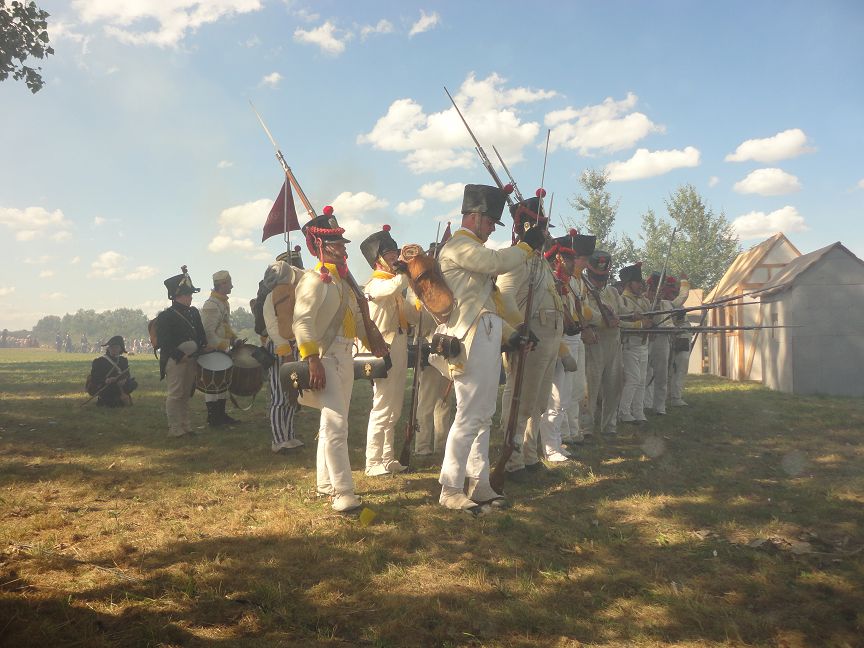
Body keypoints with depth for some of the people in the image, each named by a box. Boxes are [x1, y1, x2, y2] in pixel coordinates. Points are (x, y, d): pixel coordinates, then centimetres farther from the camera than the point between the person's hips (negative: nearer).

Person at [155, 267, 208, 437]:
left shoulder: (194, 312, 13)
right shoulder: (165, 317, -10)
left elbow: (201, 333, 20)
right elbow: (163, 342, -15)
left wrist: (203, 347, 3)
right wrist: (180, 356, -20)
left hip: (192, 359, 7)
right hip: (174, 361, -7)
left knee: (186, 394, 14)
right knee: (175, 394, -2)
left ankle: (185, 425, 23)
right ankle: (174, 428, 5)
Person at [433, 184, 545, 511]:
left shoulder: (473, 249, 24)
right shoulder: (458, 245, -7)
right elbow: (497, 262, -25)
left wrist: (509, 333, 16)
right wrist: (527, 245, -8)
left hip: (487, 339, 10)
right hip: (473, 340, -10)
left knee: (483, 414, 12)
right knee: (470, 416, -9)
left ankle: (478, 482, 20)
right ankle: (450, 489, -1)